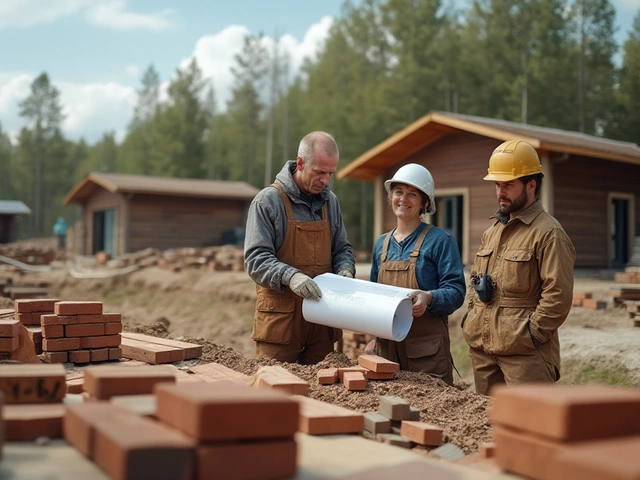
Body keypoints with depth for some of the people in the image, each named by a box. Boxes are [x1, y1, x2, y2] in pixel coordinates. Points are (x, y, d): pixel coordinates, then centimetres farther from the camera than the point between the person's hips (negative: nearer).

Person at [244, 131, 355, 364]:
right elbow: (256, 258, -13)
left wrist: (345, 270, -4)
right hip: (280, 316, -5)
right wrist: (290, 276, -29)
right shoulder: (268, 200, -7)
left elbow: (341, 248, 18)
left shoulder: (330, 201, 11)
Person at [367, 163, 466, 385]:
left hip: (426, 348, -5)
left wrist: (429, 298, -30)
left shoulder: (440, 240, -4)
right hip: (387, 347, 5)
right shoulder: (381, 244, 14)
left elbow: (456, 291, -10)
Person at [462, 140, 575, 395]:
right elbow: (475, 278, 26)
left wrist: (532, 333, -15)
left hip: (524, 353, -8)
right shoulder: (492, 232, 16)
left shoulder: (548, 233, -10)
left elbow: (558, 295, -16)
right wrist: (472, 315, 12)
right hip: (482, 348, 8)